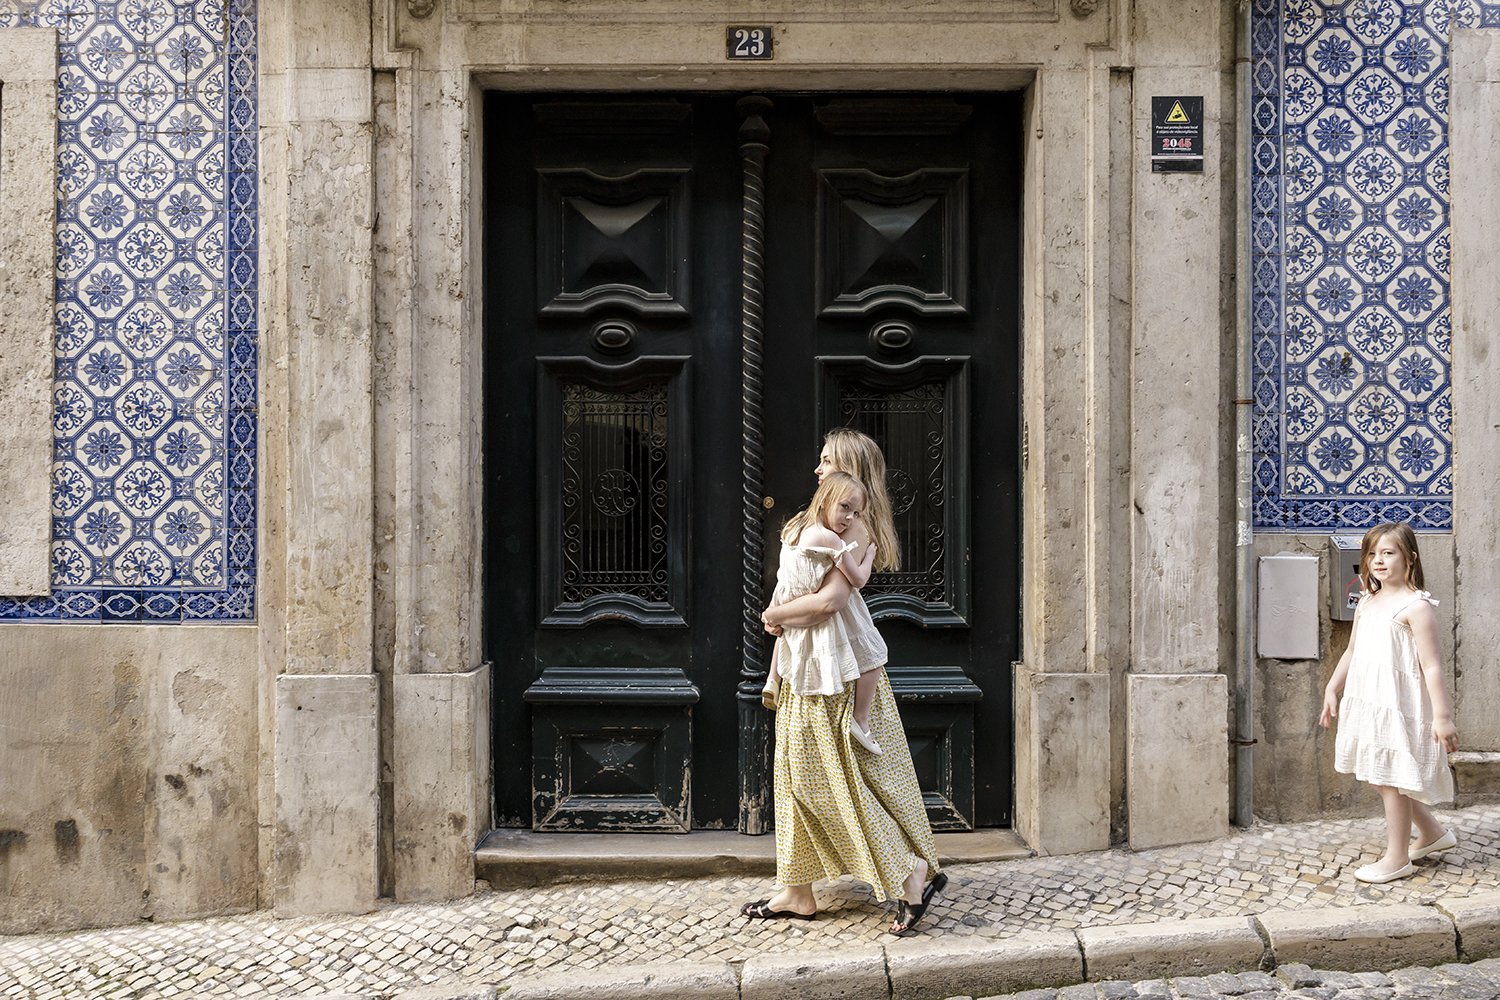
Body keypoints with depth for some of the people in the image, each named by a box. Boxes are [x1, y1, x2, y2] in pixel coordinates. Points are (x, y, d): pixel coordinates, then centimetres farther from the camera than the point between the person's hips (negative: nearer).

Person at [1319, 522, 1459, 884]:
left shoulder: (1415, 606, -13)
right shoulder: (1367, 603, 11)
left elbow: (1431, 666, -16)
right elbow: (1351, 653, 20)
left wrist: (1442, 715, -18)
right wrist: (1332, 691, 20)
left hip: (1397, 704, -8)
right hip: (1367, 702, 8)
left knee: (1391, 779, 0)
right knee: (1381, 776, 16)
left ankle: (1397, 858, 14)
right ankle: (1432, 833, 35)